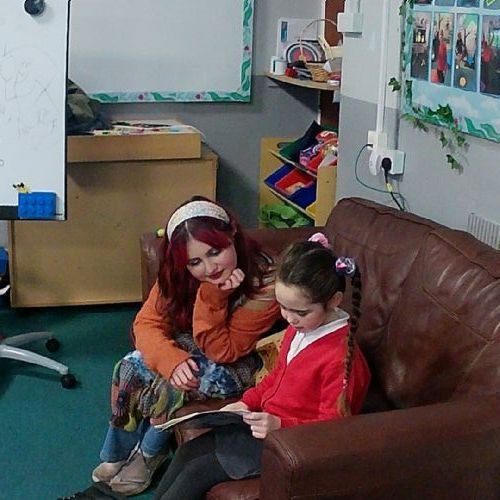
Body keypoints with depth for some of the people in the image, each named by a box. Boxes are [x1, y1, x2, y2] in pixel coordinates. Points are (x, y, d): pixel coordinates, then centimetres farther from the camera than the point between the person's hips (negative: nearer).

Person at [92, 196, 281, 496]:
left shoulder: (264, 283, -33)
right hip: (189, 347, 5)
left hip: (240, 362, -5)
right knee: (130, 368, -19)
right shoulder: (179, 272, -18)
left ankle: (150, 454, 4)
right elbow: (147, 323, -17)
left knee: (169, 387, -27)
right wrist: (173, 360, -36)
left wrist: (213, 297, -41)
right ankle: (118, 454, 5)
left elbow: (223, 352, -28)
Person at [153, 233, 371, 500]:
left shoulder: (342, 357, -26)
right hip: (267, 423, 9)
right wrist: (247, 402, 4)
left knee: (196, 473, -9)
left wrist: (280, 425, -32)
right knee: (188, 451, 6)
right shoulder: (299, 328, 2)